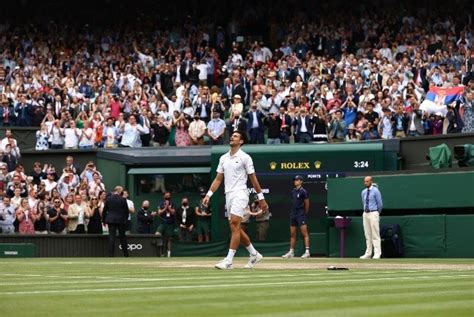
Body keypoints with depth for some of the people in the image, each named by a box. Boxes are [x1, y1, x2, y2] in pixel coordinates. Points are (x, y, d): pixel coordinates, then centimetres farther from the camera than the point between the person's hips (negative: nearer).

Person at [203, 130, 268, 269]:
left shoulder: (245, 157, -3)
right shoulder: (223, 158, 14)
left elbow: (253, 179, -2)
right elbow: (218, 179, 15)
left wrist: (261, 198, -3)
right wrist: (209, 194, 5)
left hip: (240, 194, -7)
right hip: (228, 195, 7)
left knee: (234, 226, -14)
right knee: (236, 228, 8)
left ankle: (228, 260, -17)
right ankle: (254, 254, 22)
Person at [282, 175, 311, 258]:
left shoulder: (303, 191, -8)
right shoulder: (293, 191, 13)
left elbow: (307, 204, -2)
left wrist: (304, 213, 6)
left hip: (301, 214, -8)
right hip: (293, 214, 8)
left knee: (304, 233, -10)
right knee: (292, 234, 10)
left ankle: (307, 251, -13)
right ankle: (291, 252, 14)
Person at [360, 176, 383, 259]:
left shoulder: (375, 191, -7)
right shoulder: (364, 192, 12)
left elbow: (380, 204, -4)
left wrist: (377, 213, 4)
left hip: (373, 213, -7)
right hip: (365, 214, 7)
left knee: (375, 234, -7)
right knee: (367, 234, 8)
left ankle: (377, 253, -7)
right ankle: (368, 253, 12)